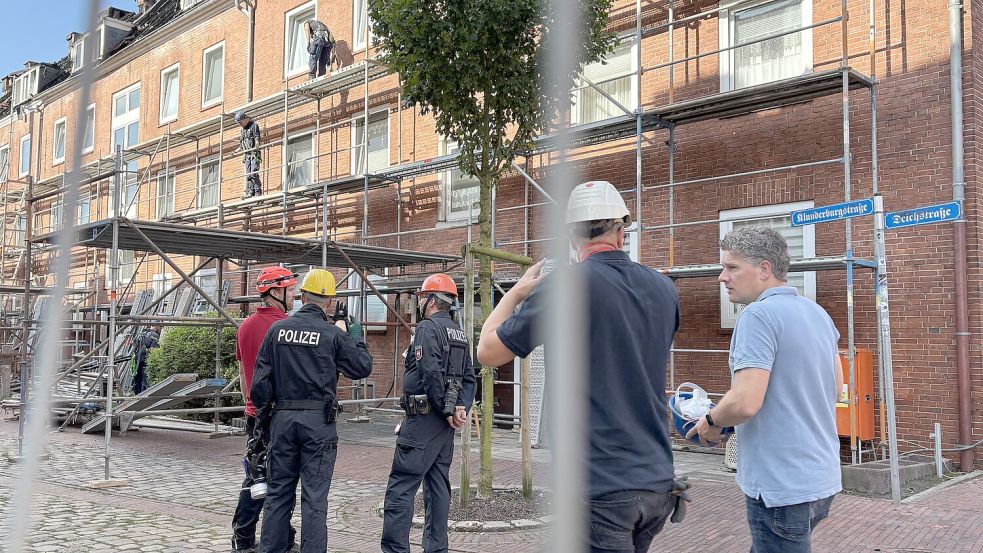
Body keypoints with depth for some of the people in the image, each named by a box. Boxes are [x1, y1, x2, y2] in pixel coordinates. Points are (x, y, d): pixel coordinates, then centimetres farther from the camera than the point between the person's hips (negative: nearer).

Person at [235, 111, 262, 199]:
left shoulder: (254, 126, 2)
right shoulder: (243, 130, 23)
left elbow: (257, 137, -14)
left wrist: (256, 146, -31)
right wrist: (236, 151, 32)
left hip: (254, 153, -8)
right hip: (247, 154, 8)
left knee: (254, 173, -17)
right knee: (248, 174, 0)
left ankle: (258, 191, -18)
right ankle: (251, 192, -3)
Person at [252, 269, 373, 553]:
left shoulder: (277, 329, 3)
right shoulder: (333, 334, -6)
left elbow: (261, 380, 4)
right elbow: (363, 367, 2)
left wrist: (263, 413, 14)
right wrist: (356, 339, 16)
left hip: (282, 419, 3)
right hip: (318, 422, -3)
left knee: (278, 491, 14)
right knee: (314, 495, 2)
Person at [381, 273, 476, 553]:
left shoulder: (428, 327, -10)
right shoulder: (459, 333, 17)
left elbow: (431, 374, -21)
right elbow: (469, 378, 13)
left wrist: (446, 410, -13)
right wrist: (461, 408, 0)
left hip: (425, 417, -9)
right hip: (446, 422, 9)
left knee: (401, 485, -7)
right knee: (438, 484, 13)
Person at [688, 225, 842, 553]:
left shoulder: (759, 315, -18)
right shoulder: (818, 313, 9)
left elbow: (746, 402, -26)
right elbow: (836, 386, 20)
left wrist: (711, 422, -7)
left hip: (782, 488, -9)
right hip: (822, 480, 9)